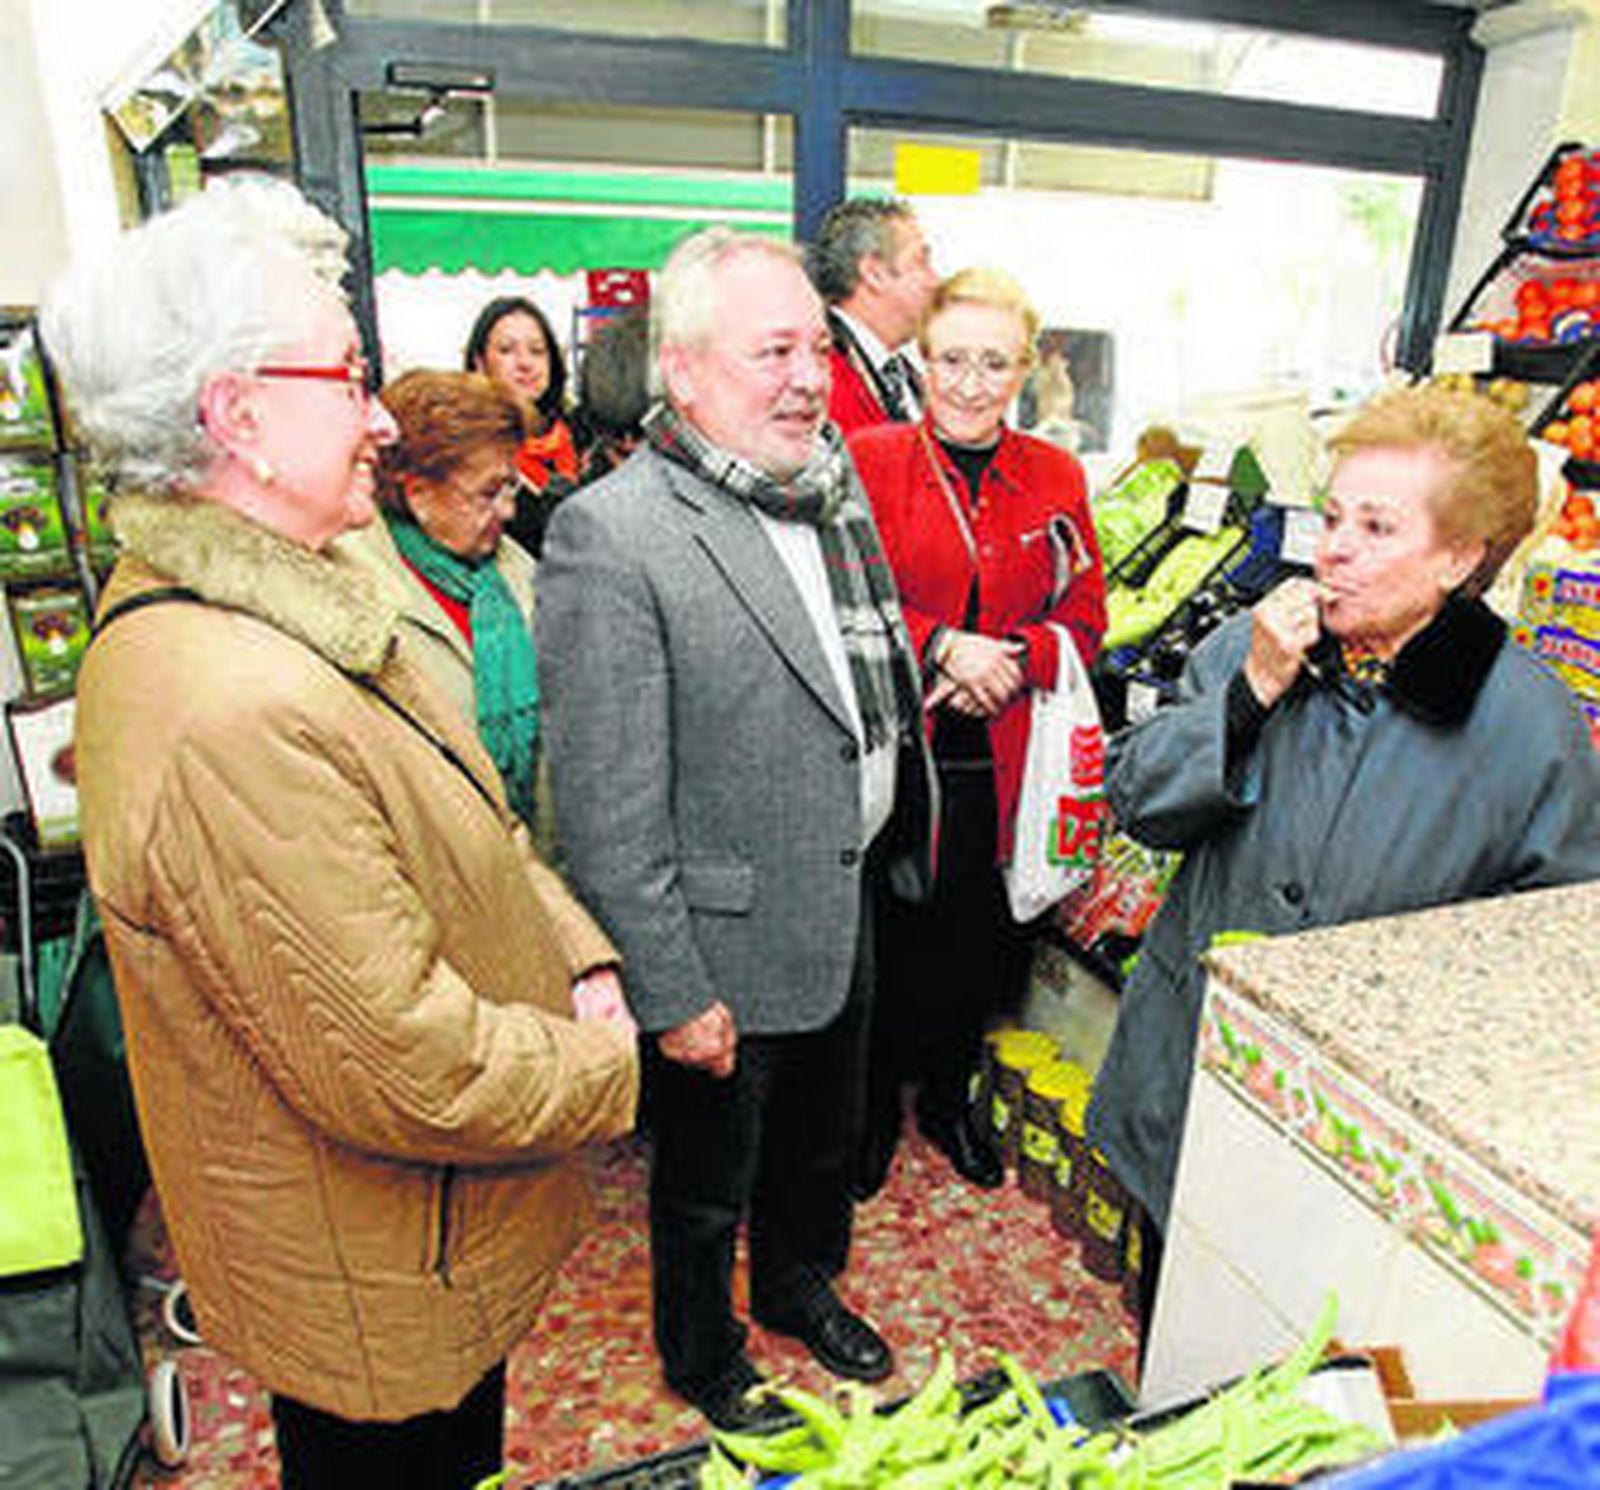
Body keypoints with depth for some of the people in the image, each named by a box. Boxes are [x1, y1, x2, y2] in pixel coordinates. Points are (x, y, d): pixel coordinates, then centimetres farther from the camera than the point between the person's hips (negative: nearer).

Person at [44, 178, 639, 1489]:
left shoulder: (281, 601, -1)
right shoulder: (233, 717, -35)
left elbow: (463, 831, 8)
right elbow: (411, 1076, -32)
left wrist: (578, 950, -4)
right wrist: (610, 1068, -15)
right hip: (382, 1302, -8)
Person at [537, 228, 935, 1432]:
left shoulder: (833, 477, 2)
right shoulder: (609, 536, -23)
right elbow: (609, 813, -22)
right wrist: (671, 995, -19)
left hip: (849, 911, 7)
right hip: (729, 948, -7)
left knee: (823, 1142, 30)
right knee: (706, 1187, 20)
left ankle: (801, 1287, 59)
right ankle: (707, 1363, 50)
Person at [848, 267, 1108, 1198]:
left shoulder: (1055, 478, 7)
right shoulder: (869, 461, -3)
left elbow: (1085, 621, 6)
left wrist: (1007, 658, -13)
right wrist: (944, 645, -20)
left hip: (998, 762, 3)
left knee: (978, 940, 14)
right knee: (885, 937, 7)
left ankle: (949, 1096, 39)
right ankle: (875, 1104, 33)